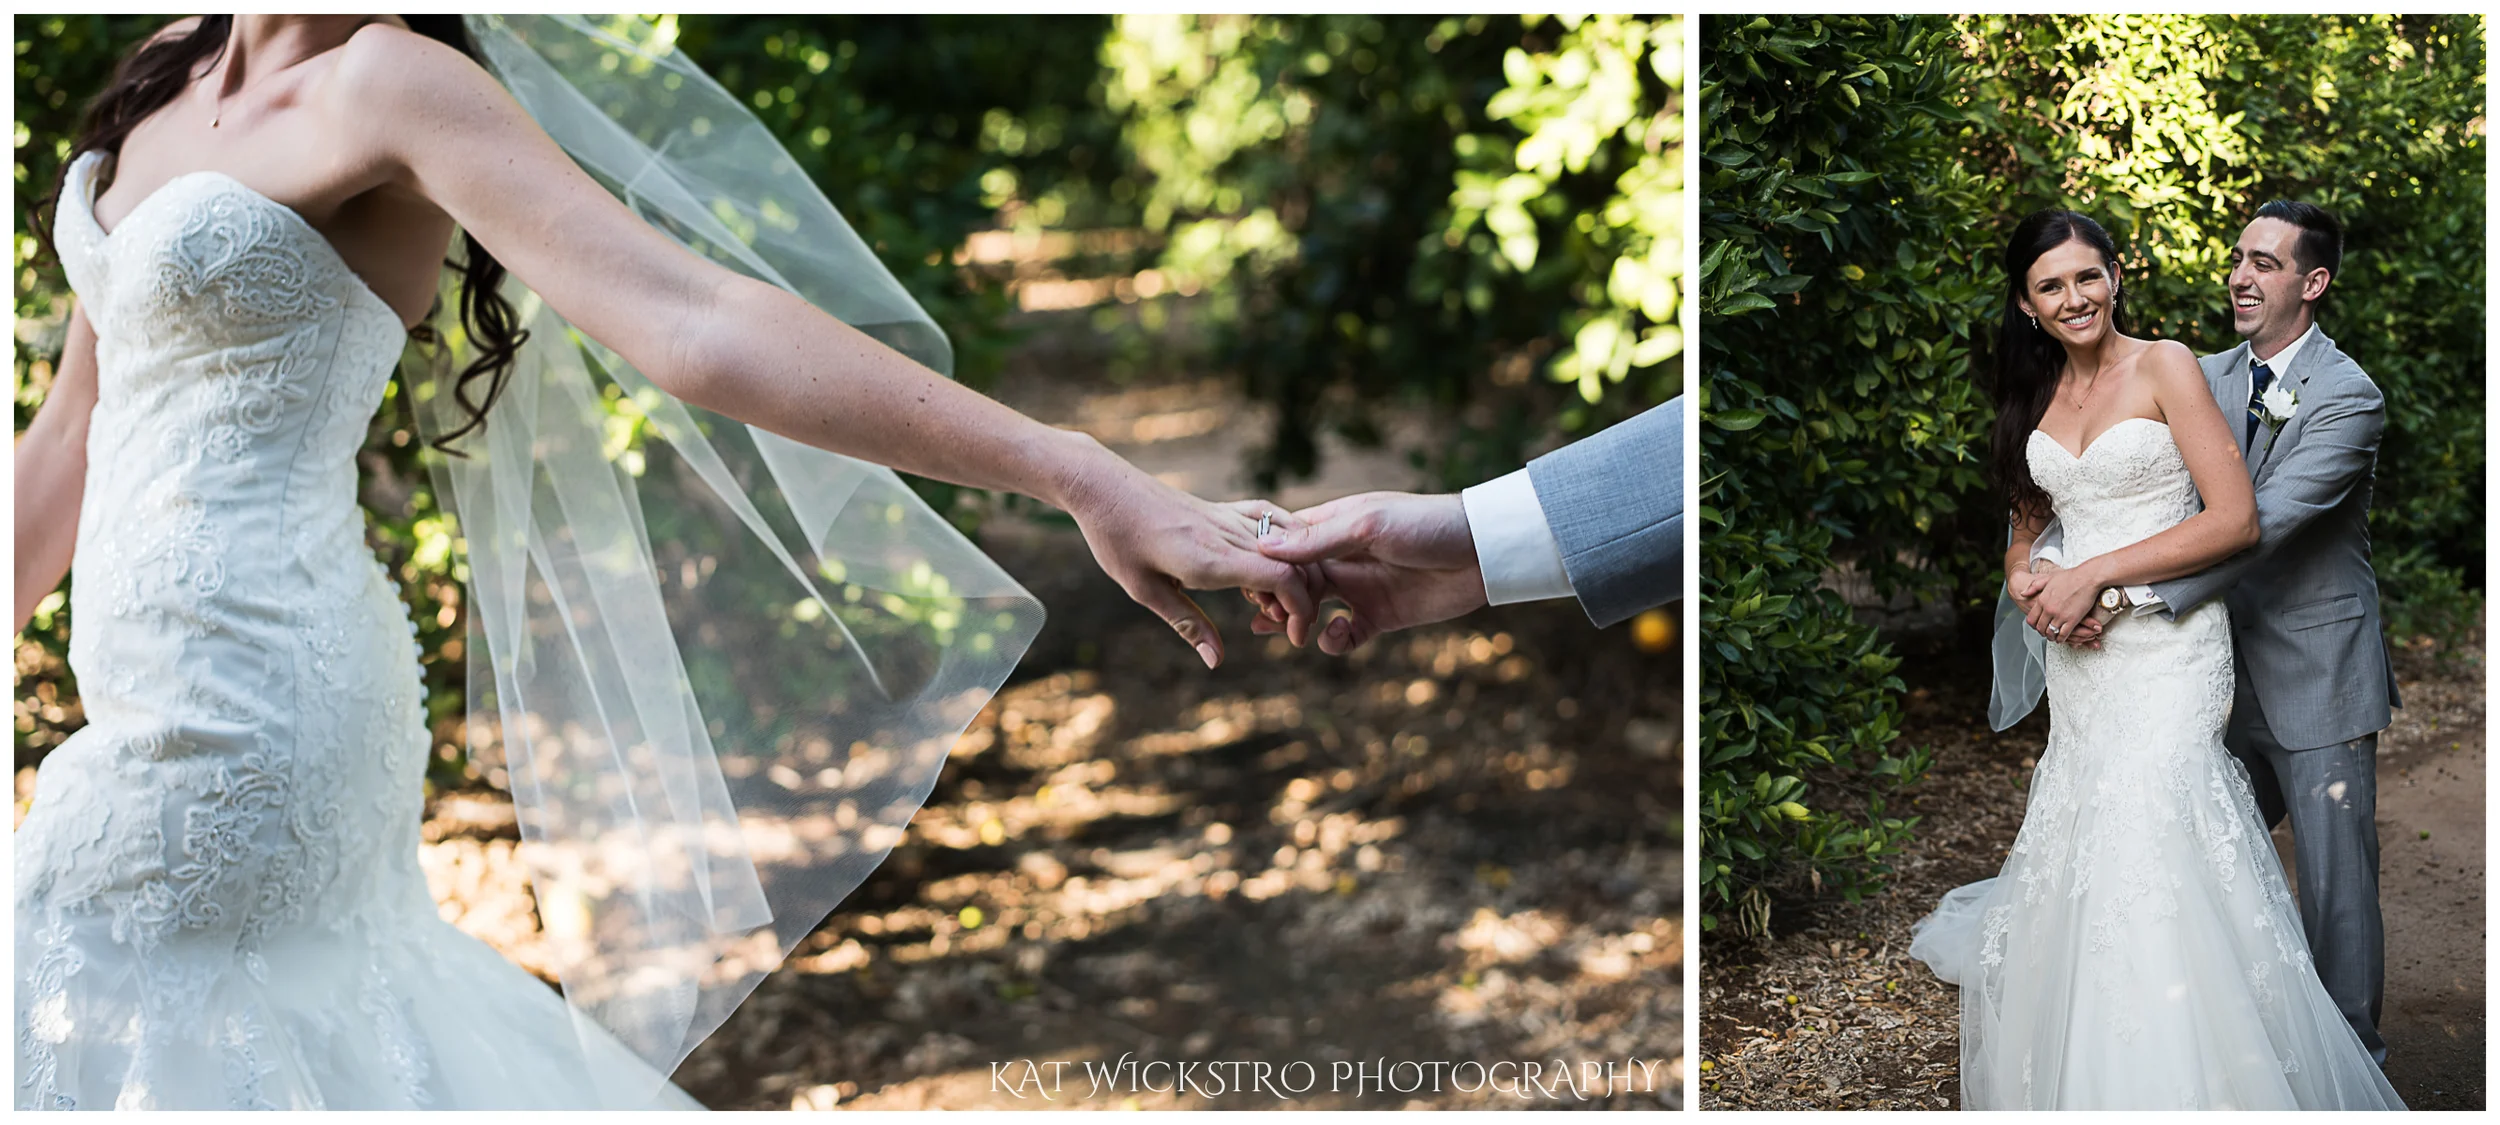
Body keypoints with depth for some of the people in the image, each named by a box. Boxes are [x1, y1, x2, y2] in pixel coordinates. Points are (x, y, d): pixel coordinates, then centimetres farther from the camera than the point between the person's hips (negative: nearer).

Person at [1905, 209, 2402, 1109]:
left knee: (2151, 827, -16)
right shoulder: (2036, 396, 13)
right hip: (2078, 654, 6)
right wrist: (2024, 577, -3)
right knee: (2088, 850, 5)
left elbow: (2236, 519, -13)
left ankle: (2187, 1078, -5)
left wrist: (2093, 575, -14)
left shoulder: (2164, 367, -5)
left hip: (2167, 641, -6)